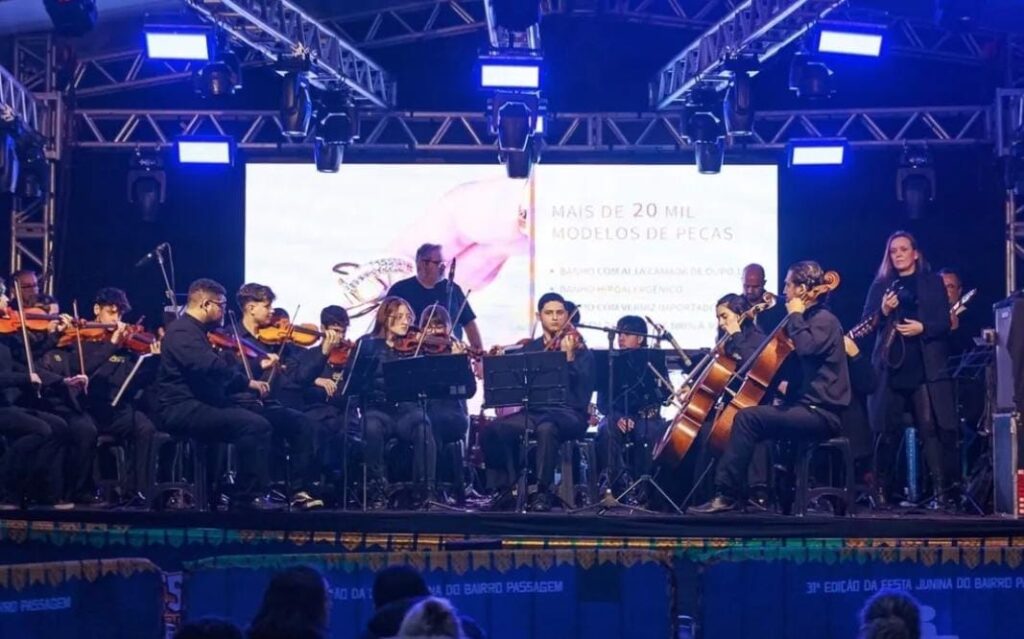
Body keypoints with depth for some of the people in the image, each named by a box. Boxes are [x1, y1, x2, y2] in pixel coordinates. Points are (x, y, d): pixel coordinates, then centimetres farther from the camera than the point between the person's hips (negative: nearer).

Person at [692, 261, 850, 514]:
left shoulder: (824, 320, -9)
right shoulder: (809, 319, 20)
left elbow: (806, 346, -29)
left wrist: (794, 316, -14)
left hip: (820, 413, -10)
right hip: (806, 406, 10)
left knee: (747, 418, -22)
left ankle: (727, 495, -23)